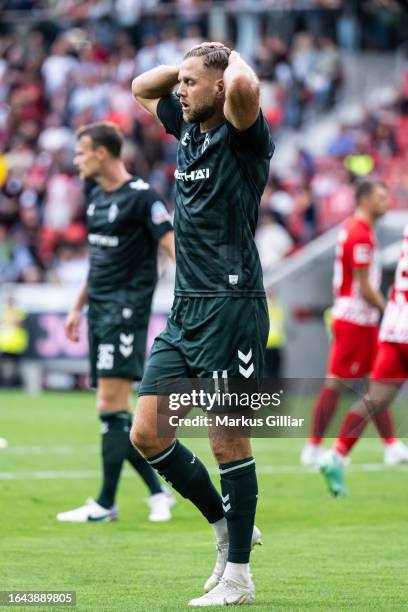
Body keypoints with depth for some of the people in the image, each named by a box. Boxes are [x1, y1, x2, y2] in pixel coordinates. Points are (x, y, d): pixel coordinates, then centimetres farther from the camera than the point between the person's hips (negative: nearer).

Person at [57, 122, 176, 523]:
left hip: (126, 310, -9)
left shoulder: (141, 197, -11)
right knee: (115, 413, 7)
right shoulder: (95, 196, 15)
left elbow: (173, 246, -15)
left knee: (112, 407, -10)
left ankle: (106, 504, -7)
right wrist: (78, 307, 28)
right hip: (100, 311, 9)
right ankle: (157, 492, 15)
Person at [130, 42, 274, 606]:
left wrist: (234, 61, -10)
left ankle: (237, 576, 5)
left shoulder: (242, 136, -10)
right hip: (185, 309, 8)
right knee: (147, 434, 5)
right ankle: (227, 525, 22)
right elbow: (142, 88, 31)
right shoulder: (189, 129, 14)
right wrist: (192, 61, 15)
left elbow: (243, 86, -33)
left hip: (231, 306, -8)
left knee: (228, 440, -4)